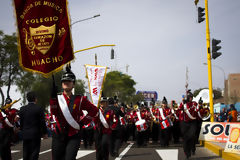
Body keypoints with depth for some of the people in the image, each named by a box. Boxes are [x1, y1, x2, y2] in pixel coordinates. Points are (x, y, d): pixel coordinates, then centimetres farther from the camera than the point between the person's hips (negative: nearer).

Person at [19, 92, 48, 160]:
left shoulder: (22, 109, 2)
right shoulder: (39, 109, -11)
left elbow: (21, 122, 7)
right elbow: (42, 122, -8)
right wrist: (44, 133, 3)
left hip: (25, 134, 4)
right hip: (35, 134, -4)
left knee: (26, 154, 11)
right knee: (34, 154, -1)